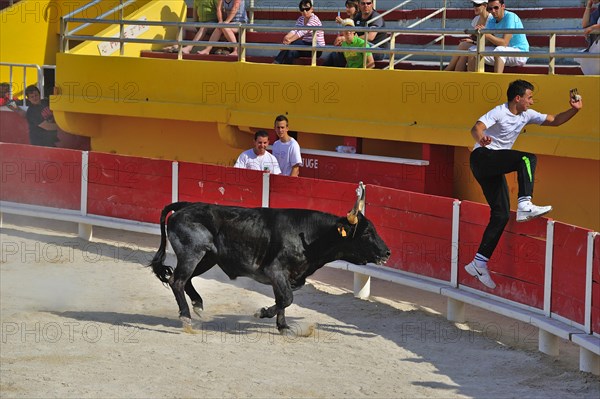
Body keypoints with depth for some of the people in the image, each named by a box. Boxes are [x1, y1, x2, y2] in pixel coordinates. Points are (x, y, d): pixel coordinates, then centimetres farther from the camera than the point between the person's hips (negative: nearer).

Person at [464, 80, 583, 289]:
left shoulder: (527, 115, 10)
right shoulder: (499, 113, -14)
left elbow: (555, 120, 18)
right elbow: (476, 128, -30)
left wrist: (574, 109, 2)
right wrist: (481, 138, -54)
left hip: (494, 167, 8)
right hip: (482, 157, -8)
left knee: (501, 214, -1)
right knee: (528, 159, -27)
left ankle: (479, 263, 0)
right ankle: (525, 205, -39)